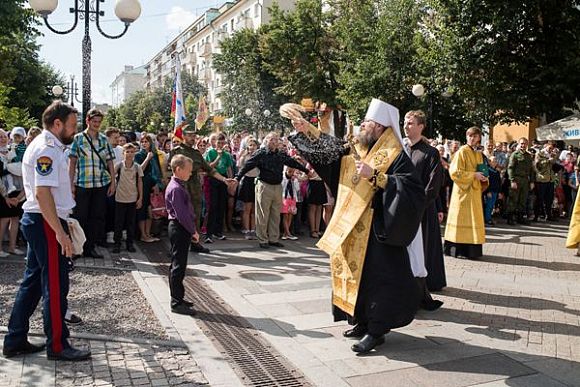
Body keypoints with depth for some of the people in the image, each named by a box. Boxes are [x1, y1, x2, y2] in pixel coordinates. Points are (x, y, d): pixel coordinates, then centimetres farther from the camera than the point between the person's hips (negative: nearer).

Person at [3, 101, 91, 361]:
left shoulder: (48, 146, 16)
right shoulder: (46, 149, -17)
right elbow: (42, 193, -25)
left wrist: (62, 225, 24)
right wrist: (60, 232, -26)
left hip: (38, 222, 11)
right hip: (46, 223, -11)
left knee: (33, 281, 15)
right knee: (55, 284, -2)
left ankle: (15, 341, 25)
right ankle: (57, 346, 10)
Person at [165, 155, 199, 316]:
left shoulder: (178, 186, 13)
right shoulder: (176, 189, -19)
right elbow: (182, 214, -23)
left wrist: (192, 230, 15)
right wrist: (193, 231, -15)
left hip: (180, 229, 11)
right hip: (179, 229, -11)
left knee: (178, 265, 16)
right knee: (178, 266, -4)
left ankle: (178, 298, 27)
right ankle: (176, 303, 3)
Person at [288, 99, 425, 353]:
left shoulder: (395, 156, -12)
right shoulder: (357, 150, 9)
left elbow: (411, 188, -23)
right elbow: (331, 147, 22)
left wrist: (374, 176, -27)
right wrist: (307, 130, 15)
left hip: (376, 230, -8)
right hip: (351, 228, 8)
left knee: (376, 276, -2)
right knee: (355, 272, 14)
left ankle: (376, 330, 9)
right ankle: (362, 321, 28)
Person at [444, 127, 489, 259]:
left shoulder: (479, 154, 14)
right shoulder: (462, 152, -8)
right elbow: (455, 172, -15)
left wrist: (483, 177, 2)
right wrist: (473, 175, -17)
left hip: (475, 191, 7)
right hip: (463, 190, -7)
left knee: (473, 218, 7)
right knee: (461, 218, -4)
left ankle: (472, 249, 11)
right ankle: (455, 248, 3)